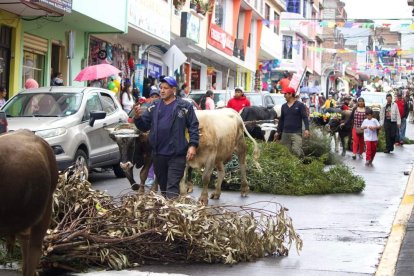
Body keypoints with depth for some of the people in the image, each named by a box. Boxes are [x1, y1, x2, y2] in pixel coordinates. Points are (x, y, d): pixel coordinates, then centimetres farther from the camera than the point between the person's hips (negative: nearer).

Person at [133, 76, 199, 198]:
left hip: (177, 155, -5)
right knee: (163, 185, 16)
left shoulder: (185, 106, -2)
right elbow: (144, 126, 9)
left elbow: (193, 126, -4)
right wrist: (138, 117, -11)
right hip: (158, 154, 5)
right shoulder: (154, 106, 10)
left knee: (173, 187, -9)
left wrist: (193, 145, -13)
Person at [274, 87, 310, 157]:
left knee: (296, 150, -20)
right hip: (285, 133, 5)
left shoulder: (300, 105, 1)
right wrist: (278, 132, 21)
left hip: (296, 133, -5)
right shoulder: (284, 106, 17)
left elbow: (305, 118, -6)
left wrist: (306, 129, -18)